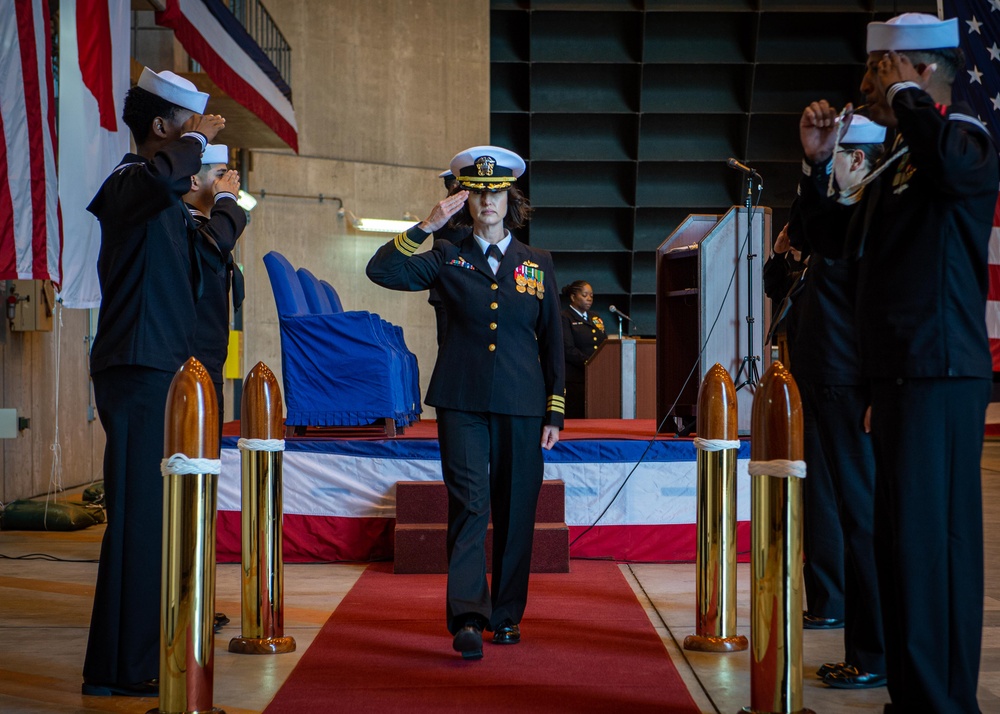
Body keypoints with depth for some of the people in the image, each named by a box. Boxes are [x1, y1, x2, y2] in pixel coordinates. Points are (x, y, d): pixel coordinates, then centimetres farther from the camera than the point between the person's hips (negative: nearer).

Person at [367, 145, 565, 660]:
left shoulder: (538, 264, 11)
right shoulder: (447, 259, 8)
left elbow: (552, 342, 12)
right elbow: (381, 271, -3)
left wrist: (555, 413, 7)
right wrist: (427, 226, -9)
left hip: (522, 406, 2)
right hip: (462, 404, -2)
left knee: (516, 513, 5)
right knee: (469, 506, -12)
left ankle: (507, 614, 18)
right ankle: (467, 619, -18)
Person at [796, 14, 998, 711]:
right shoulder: (895, 164, 18)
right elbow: (837, 235, 26)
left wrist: (903, 95, -18)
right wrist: (818, 162, 13)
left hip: (941, 374, -10)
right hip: (897, 372, 10)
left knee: (929, 537, -10)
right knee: (899, 536, 13)